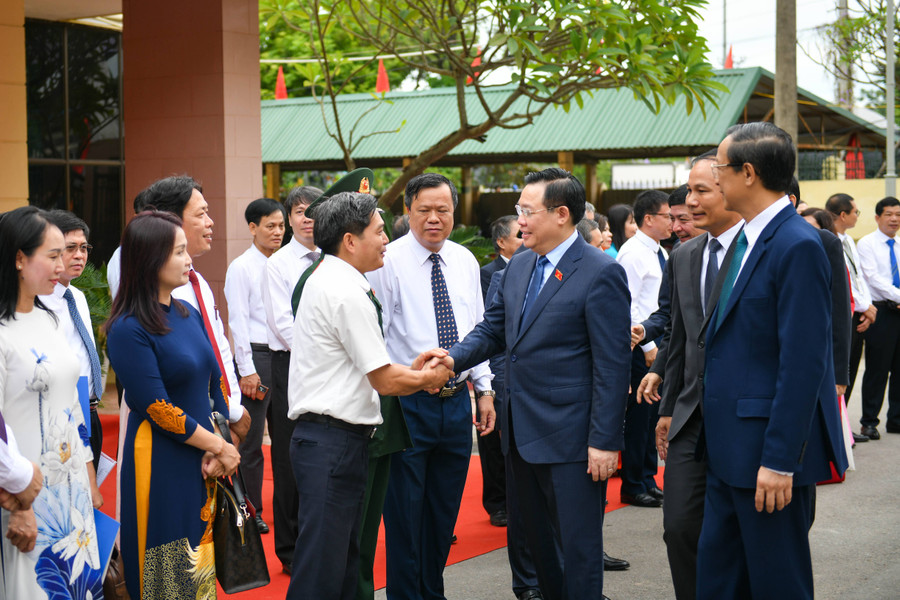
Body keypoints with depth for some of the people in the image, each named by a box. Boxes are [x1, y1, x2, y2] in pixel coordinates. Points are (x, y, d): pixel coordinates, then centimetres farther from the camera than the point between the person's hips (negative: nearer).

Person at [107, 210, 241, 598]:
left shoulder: (189, 314, 9)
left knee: (201, 565, 13)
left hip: (204, 462, 7)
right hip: (161, 465, -7)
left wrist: (220, 450, -4)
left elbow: (215, 382, 9)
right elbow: (158, 409, -16)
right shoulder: (128, 330, -14)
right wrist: (219, 446, -10)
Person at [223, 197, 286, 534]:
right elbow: (237, 320, -7)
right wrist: (247, 370, -12)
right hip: (256, 356, -6)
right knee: (251, 439, 1)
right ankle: (250, 511, 10)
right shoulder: (241, 267, -4)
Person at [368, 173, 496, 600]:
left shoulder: (465, 262, 9)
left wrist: (484, 389, 11)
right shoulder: (388, 261, -8)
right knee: (405, 512, 2)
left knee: (445, 511, 15)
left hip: (457, 403, 6)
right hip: (408, 404, -5)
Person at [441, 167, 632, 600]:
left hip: (570, 436, -8)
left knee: (578, 547, 1)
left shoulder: (600, 273, -13)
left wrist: (604, 441, -17)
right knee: (538, 540, 18)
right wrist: (455, 358, -5)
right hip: (522, 433, 8)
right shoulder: (518, 266, 11)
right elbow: (493, 329, 16)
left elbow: (612, 365, -15)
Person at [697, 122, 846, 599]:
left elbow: (802, 364, -22)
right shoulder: (748, 239, 13)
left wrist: (779, 461, -22)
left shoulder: (798, 246, -18)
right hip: (730, 450, 9)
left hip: (769, 451, -9)